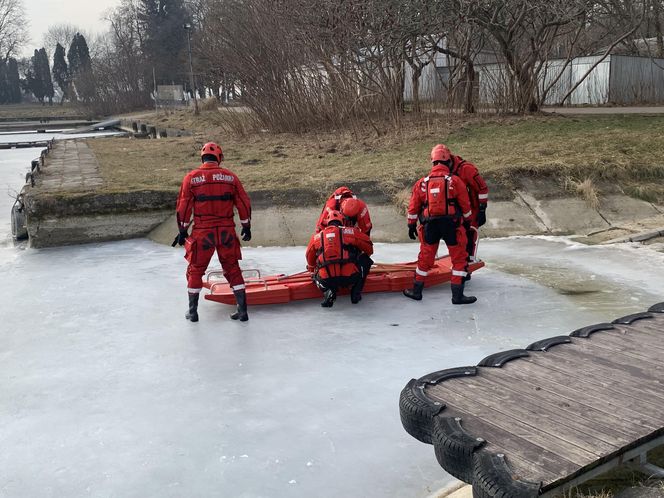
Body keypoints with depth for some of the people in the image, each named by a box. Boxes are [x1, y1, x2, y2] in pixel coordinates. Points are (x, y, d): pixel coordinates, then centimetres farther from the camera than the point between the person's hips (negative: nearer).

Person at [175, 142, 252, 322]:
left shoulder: (191, 177, -3)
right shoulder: (230, 176, 1)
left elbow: (183, 207, -1)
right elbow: (244, 204, 3)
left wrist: (182, 231, 8)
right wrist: (246, 226, 14)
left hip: (202, 232, -1)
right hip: (227, 232, 2)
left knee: (195, 270, 14)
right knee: (232, 269, 13)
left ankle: (192, 312, 21)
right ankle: (242, 311, 13)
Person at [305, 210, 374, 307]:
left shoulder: (316, 237, 15)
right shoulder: (351, 231, 8)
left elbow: (310, 258, 29)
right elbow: (368, 247, 20)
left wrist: (312, 270, 50)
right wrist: (365, 255, 43)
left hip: (326, 280, 1)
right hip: (350, 277, -1)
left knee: (316, 275, 35)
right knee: (364, 259, 25)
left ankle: (328, 291, 3)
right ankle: (356, 293, 19)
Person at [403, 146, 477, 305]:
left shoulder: (421, 183, 6)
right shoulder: (455, 181, -2)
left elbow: (413, 207, 9)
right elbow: (465, 205, 3)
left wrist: (411, 225, 19)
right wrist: (467, 222, 17)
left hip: (430, 225, 3)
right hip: (451, 224, -3)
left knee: (425, 258, 16)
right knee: (459, 259, 8)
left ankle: (416, 291, 23)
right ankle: (457, 295, 7)